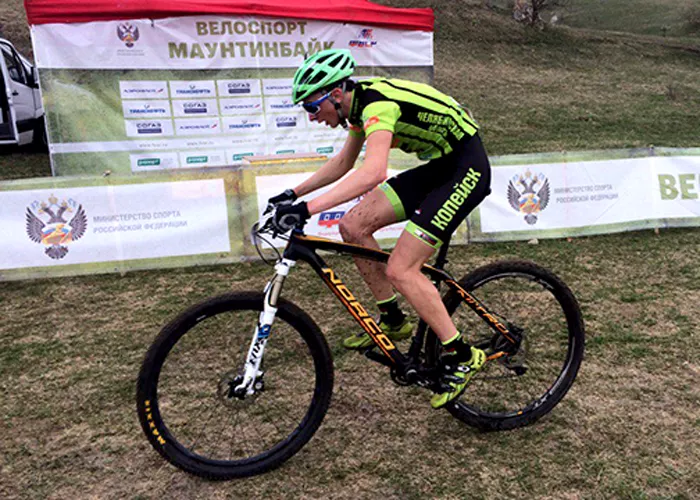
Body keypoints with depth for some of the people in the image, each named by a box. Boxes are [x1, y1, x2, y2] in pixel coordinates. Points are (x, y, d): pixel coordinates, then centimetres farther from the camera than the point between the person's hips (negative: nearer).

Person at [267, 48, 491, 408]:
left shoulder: (377, 103, -24)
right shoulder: (359, 102, 6)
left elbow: (373, 173, -41)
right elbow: (344, 163, 20)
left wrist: (307, 209, -44)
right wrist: (293, 194, 16)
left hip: (466, 170, -9)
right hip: (438, 167, 9)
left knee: (400, 270, -16)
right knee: (353, 226, 2)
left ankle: (461, 356, -1)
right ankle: (393, 321, 16)